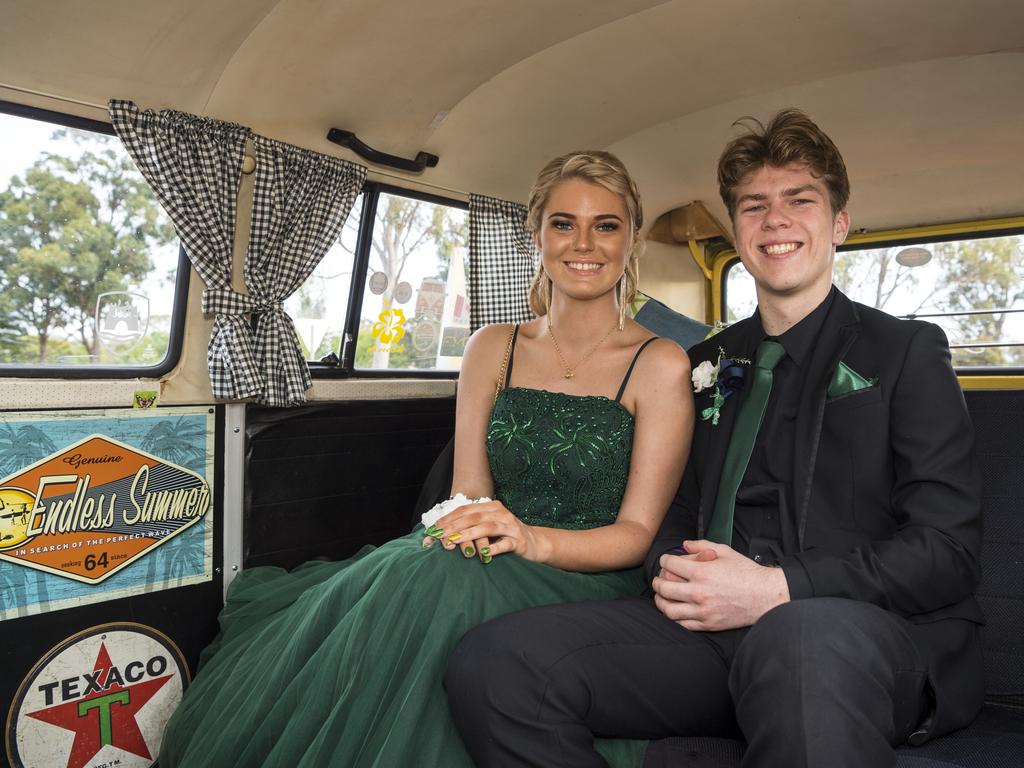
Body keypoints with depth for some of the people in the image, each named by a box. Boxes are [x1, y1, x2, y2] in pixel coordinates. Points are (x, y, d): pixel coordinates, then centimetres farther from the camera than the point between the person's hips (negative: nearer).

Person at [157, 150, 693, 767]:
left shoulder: (660, 365, -2)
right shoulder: (493, 349, 10)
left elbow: (637, 532, -6)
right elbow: (467, 492, 6)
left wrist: (536, 539, -25)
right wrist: (464, 529, -18)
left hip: (589, 581, -3)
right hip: (492, 562, 3)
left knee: (433, 584, -33)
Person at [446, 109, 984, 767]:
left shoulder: (908, 351, 7)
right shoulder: (707, 363, 19)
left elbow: (946, 552, -2)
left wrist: (778, 589, -18)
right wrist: (671, 568, -4)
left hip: (872, 627, -4)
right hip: (716, 625, 5)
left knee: (803, 641, -43)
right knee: (491, 662, -19)